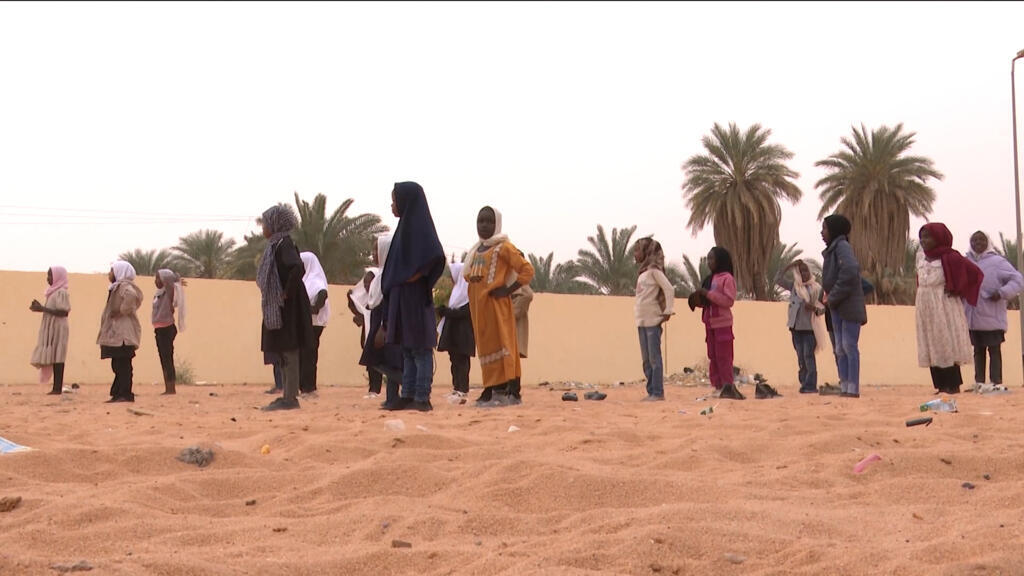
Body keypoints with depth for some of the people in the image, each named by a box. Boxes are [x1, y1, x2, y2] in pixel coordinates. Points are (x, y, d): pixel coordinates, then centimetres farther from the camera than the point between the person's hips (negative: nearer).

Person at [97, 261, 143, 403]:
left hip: (123, 333, -11)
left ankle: (126, 394, -9)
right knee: (118, 365, 11)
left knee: (123, 365, -10)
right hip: (117, 332, 11)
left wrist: (122, 311, -24)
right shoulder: (118, 287, 20)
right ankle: (118, 394, 14)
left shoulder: (125, 286, -12)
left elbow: (131, 295, -34)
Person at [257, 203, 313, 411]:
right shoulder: (276, 244, 14)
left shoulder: (283, 244, -15)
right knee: (283, 353, 13)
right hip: (277, 308, 10)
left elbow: (297, 268, -30)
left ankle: (290, 398, -3)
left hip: (286, 307, -10)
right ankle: (287, 396, 19)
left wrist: (286, 293, -21)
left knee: (288, 352, -6)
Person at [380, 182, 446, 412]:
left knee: (420, 349, -5)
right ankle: (408, 396, 14)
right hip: (403, 298, 10)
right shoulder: (407, 225, 16)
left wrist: (414, 277, -20)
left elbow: (436, 256, -26)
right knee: (408, 350, 10)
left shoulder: (419, 224, -13)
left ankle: (422, 399, -3)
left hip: (414, 297, -10)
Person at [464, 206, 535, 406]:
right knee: (485, 345, 9)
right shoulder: (475, 250, 16)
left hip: (496, 304, -8)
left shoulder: (503, 247, -5)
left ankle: (511, 391, -10)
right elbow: (466, 272, 26)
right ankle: (491, 390, 14)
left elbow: (527, 270, -10)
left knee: (502, 343, -9)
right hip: (478, 305, 8)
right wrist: (470, 277, 5)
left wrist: (509, 289, -15)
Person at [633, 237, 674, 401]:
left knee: (654, 358, -6)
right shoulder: (642, 271, 16)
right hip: (642, 320, 9)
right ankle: (651, 391, 15)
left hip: (653, 320, -9)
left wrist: (668, 311, -16)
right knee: (646, 360, 10)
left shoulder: (654, 270, -9)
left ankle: (658, 392, -4)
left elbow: (669, 289, -16)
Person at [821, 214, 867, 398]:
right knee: (840, 348, 10)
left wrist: (833, 297, -18)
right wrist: (829, 296, 4)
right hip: (837, 306, 9)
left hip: (849, 306, -9)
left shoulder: (842, 247, -11)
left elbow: (850, 272, -25)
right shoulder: (832, 249, 16)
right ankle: (844, 387, 13)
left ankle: (853, 389, -4)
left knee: (849, 346, -7)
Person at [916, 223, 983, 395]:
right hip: (925, 308, 7)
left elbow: (975, 272, -12)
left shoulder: (949, 257, -10)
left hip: (944, 308, -7)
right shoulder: (920, 256, 9)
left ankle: (953, 385, -2)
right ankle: (942, 386, 9)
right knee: (931, 348, 5)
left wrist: (957, 291, -9)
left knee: (947, 345, -6)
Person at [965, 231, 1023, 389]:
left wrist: (1002, 293, -18)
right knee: (978, 350, 12)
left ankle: (996, 383, 2)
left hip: (992, 318, -4)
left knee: (994, 350, 1)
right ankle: (979, 382, 19)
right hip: (973, 318, 4)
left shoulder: (997, 262, -5)